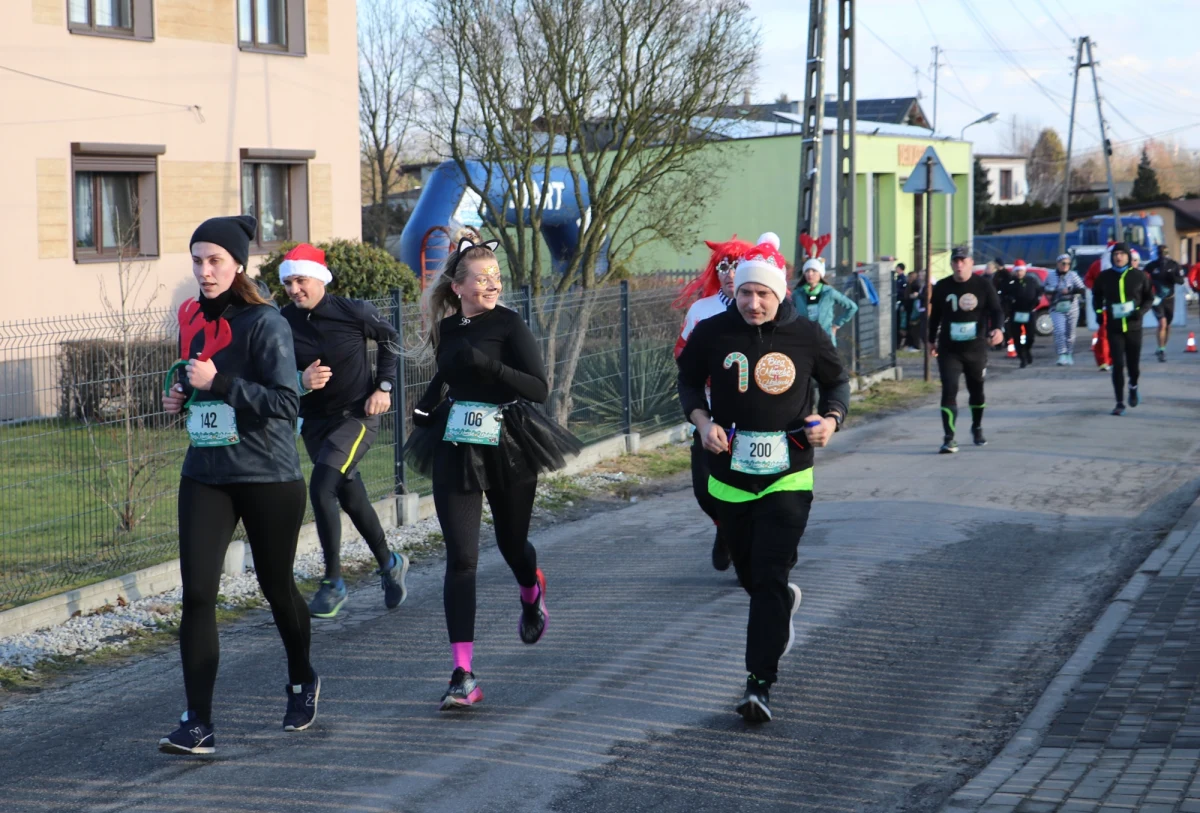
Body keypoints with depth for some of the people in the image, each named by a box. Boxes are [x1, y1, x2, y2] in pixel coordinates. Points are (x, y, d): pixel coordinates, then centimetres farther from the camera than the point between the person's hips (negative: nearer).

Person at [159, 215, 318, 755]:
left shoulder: (265, 323, -12)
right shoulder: (195, 321, 7)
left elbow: (286, 403, -18)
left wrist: (219, 383, -25)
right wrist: (180, 398, 3)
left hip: (268, 477, -5)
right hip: (205, 476, 5)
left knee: (276, 585, 12)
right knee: (196, 593, -9)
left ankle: (302, 682, 40)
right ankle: (197, 725, -9)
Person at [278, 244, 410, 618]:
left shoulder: (353, 312, -12)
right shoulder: (282, 324, -7)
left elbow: (389, 338, 6)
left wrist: (384, 386, -3)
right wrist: (300, 382, -23)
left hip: (357, 416, -4)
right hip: (315, 422, 4)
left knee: (321, 486, -22)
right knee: (351, 498, 14)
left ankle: (333, 582, -11)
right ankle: (389, 563, 39)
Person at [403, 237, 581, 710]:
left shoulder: (508, 324, -8)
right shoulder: (448, 328, 5)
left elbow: (539, 388, -17)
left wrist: (490, 366, -29)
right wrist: (426, 409, 8)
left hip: (508, 448, -3)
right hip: (455, 451, 3)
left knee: (511, 543, 15)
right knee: (461, 559, -8)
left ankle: (531, 594, 55)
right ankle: (463, 676, -12)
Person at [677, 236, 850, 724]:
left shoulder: (806, 336, -5)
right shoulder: (713, 333, -4)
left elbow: (837, 380, 11)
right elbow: (689, 379, 11)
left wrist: (831, 419, -9)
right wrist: (702, 421, -7)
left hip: (788, 476, -2)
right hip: (730, 475, 3)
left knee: (770, 577, -12)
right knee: (749, 573, 17)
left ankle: (760, 684, -11)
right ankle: (783, 605, 52)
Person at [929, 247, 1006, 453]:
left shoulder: (983, 286, -4)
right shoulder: (942, 287, 1)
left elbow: (996, 310, -8)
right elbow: (935, 315, 12)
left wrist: (998, 328, -27)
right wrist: (932, 340, 16)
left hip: (976, 349, 0)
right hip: (949, 349, 0)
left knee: (976, 390, 15)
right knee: (949, 391, -12)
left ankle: (977, 429, 39)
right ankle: (949, 438, -14)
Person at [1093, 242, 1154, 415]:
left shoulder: (1140, 276, -2)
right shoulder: (1104, 276, 0)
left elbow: (1149, 297, 6)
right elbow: (1096, 295, 17)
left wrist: (1141, 311, -12)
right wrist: (1098, 311, 2)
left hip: (1134, 326, 0)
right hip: (1114, 327, 0)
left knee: (1134, 363, 8)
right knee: (1118, 365, -7)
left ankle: (1133, 387, 42)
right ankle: (1120, 403, -1)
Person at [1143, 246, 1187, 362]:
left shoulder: (1174, 265, -2)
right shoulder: (1151, 266, -9)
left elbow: (1182, 280, -1)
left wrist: (1174, 278, -23)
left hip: (1169, 299, 4)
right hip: (1157, 299, -4)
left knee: (1167, 326, 13)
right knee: (1162, 323, -18)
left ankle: (1162, 349, 32)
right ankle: (1161, 350, -13)